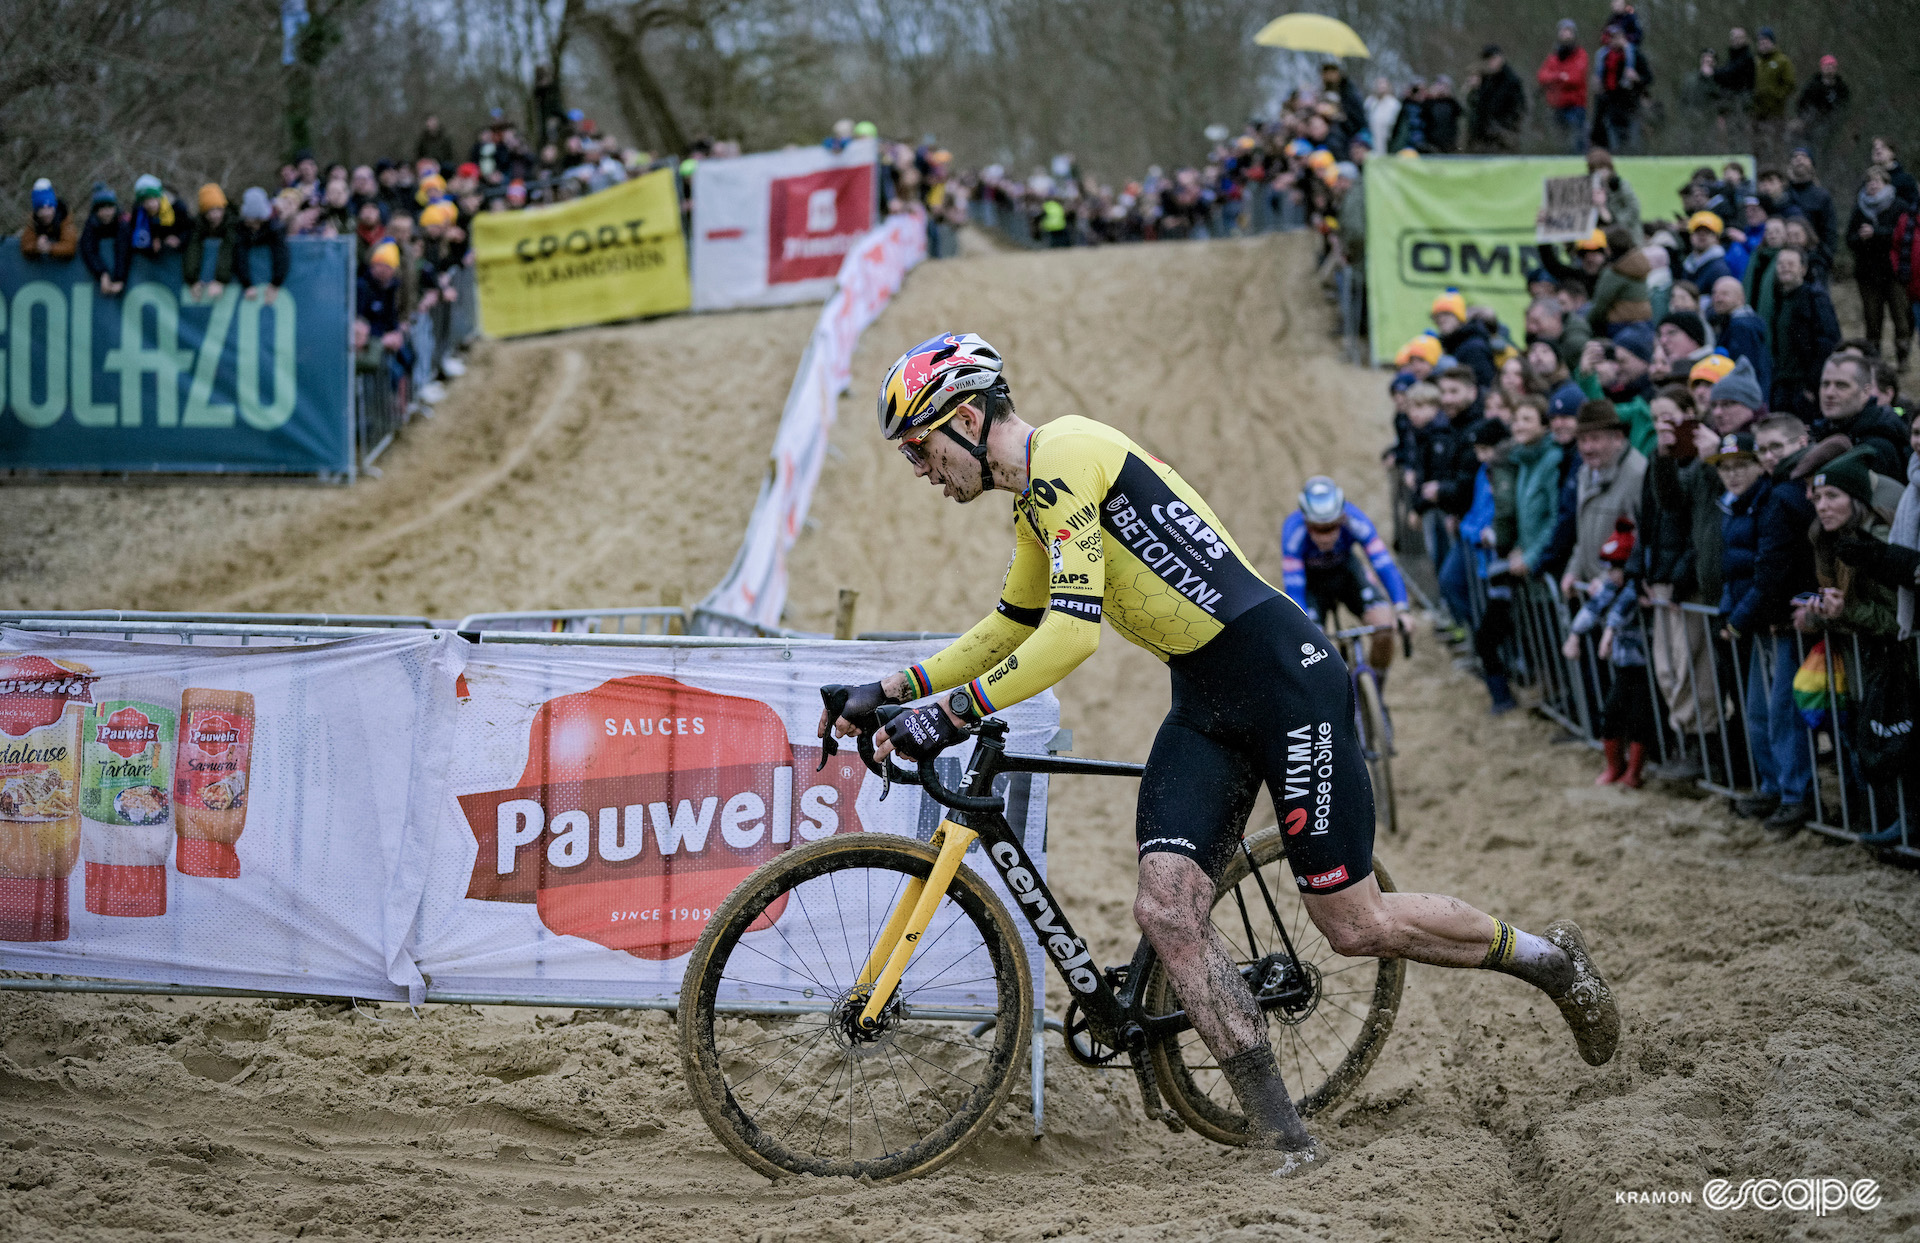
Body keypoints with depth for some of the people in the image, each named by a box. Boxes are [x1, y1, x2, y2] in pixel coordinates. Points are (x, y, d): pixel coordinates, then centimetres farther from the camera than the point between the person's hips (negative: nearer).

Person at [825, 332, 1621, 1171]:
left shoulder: (1065, 457, -18)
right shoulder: (1034, 496, 13)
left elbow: (1071, 633, -26)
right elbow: (1013, 627, 27)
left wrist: (953, 714, -25)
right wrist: (896, 689, 17)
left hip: (1284, 676, -9)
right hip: (1204, 705, 9)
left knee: (1355, 925, -3)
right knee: (1165, 908, -9)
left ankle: (1550, 958, 21)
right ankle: (1283, 1140, -6)